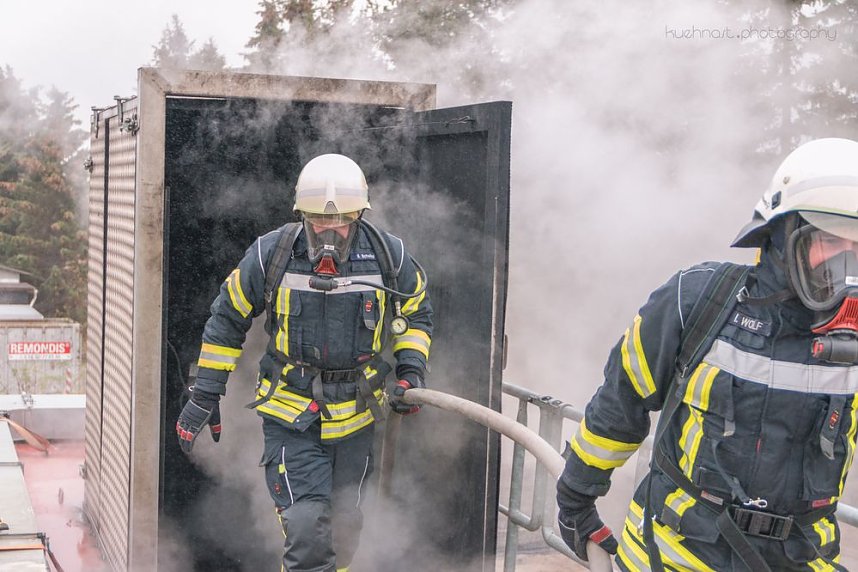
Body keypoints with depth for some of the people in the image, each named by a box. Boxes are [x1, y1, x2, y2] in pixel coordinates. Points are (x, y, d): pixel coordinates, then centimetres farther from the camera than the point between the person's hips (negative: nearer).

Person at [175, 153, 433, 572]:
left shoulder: (388, 257, -8)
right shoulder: (271, 255, -13)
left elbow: (416, 313, 11)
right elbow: (227, 320, 0)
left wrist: (411, 370, -3)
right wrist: (205, 396, 1)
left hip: (356, 415, 3)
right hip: (291, 415, -2)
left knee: (344, 526, 17)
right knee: (307, 527, -14)